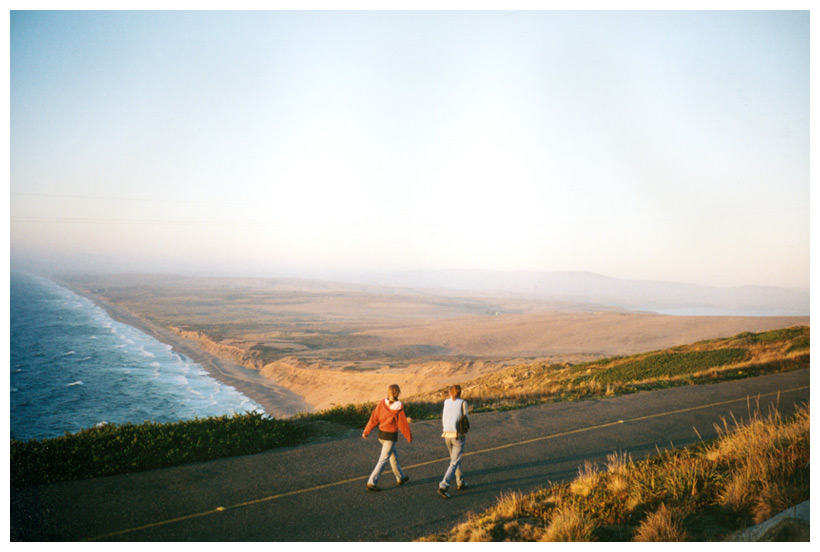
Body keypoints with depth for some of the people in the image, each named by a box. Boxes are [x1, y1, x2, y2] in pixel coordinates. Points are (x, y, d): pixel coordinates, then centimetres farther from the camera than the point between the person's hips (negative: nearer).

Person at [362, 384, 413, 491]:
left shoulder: (382, 404, -5)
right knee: (383, 460, -1)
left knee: (393, 455, 23)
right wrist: (409, 437, 3)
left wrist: (366, 432, 5)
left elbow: (373, 419, -2)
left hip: (381, 434, 6)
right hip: (391, 436, -6)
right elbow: (403, 424, -10)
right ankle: (372, 483, -5)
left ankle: (400, 478, 37)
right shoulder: (399, 408, -18)